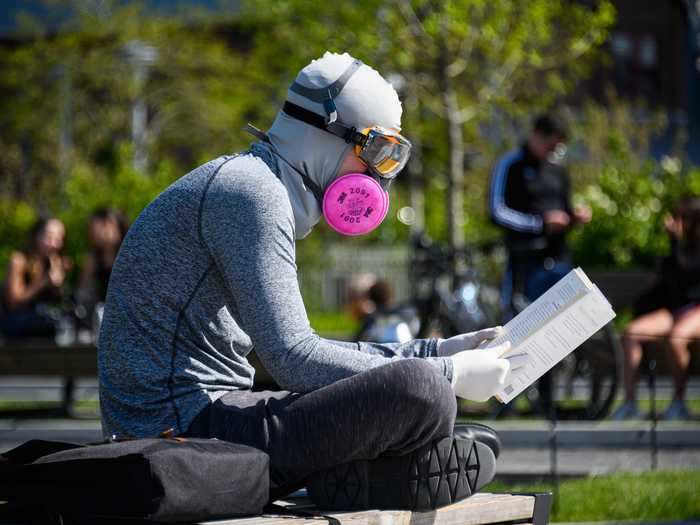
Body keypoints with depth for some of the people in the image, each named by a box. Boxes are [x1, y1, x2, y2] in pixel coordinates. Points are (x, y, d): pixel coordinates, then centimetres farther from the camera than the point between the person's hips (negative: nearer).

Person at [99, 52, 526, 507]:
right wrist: (449, 375, -14)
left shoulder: (252, 187, 20)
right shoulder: (250, 192, -13)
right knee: (421, 394, -20)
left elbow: (295, 351, 23)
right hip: (190, 427, -11)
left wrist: (435, 352, 16)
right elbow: (294, 359, -21)